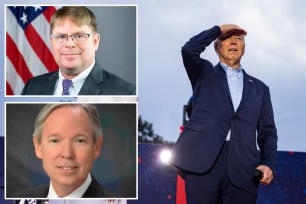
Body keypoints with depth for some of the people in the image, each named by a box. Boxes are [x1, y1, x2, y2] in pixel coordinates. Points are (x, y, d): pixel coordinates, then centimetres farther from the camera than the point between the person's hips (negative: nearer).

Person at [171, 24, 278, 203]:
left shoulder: (259, 88, 22)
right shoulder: (204, 73, 18)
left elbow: (267, 132, 16)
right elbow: (189, 49, -3)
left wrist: (268, 164, -1)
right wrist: (219, 29, 8)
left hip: (242, 170, 2)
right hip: (202, 162, -2)